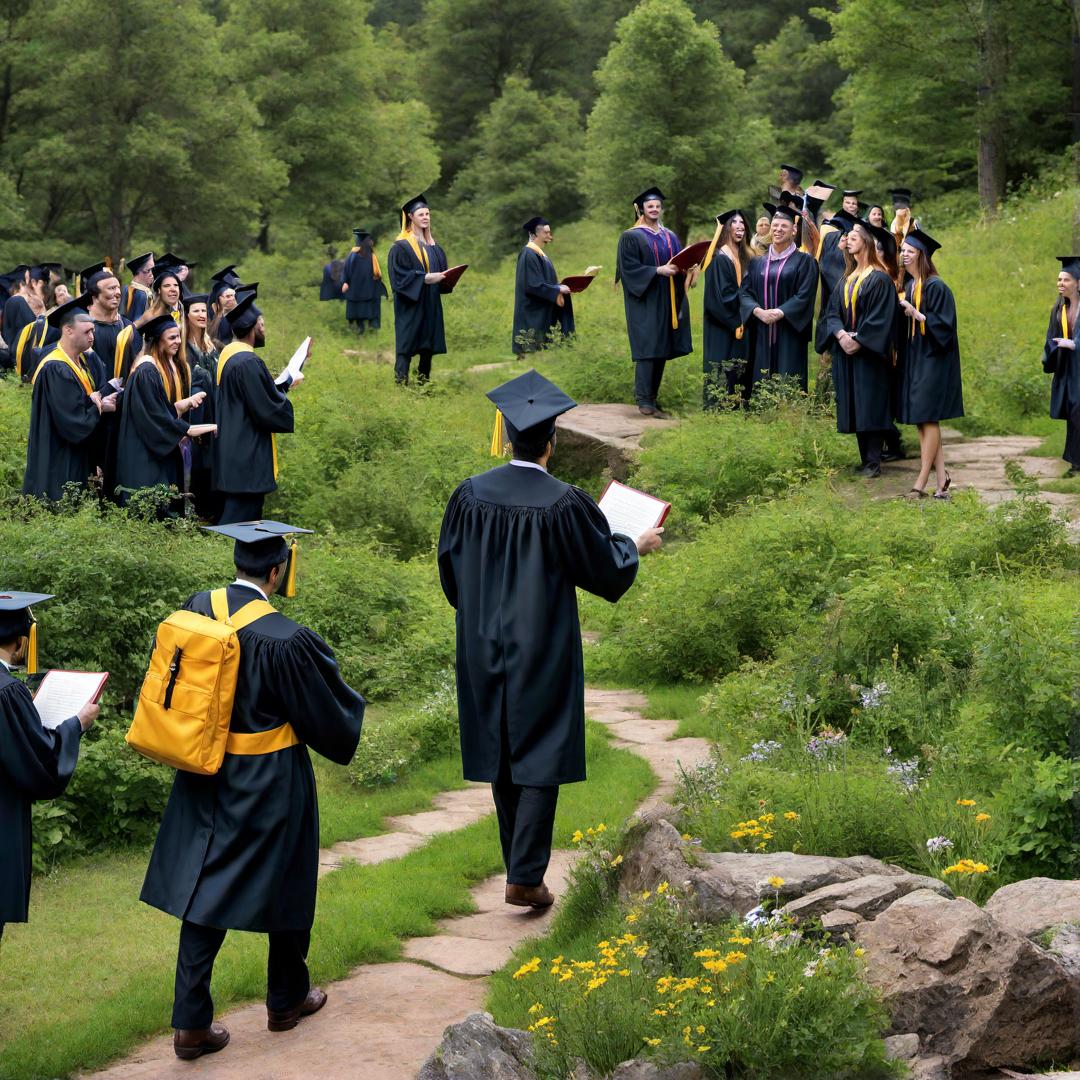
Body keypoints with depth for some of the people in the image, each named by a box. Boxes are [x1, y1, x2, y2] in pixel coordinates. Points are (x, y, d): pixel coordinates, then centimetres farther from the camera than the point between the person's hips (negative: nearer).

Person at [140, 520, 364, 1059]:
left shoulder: (195, 611, -7)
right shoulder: (287, 640, -23)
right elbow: (328, 716, -11)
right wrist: (348, 698, 10)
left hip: (204, 776, 5)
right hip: (269, 782, -4)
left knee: (204, 888, 9)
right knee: (285, 885, 16)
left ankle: (191, 1023, 6)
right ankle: (287, 999, 33)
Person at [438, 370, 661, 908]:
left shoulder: (469, 495, -7)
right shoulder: (565, 504, -18)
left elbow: (450, 569, 5)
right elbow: (605, 567, -6)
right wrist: (638, 545, 14)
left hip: (484, 646, 4)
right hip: (543, 648, -4)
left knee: (501, 754, 16)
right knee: (541, 756, 3)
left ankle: (520, 861, 28)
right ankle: (525, 877, -1)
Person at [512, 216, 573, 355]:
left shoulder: (541, 254, 15)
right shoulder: (528, 255, -15)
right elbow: (533, 285, -22)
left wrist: (559, 288, 5)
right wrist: (557, 290, -19)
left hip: (544, 314, 10)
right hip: (534, 315, -10)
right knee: (534, 351, -9)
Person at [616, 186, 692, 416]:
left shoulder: (670, 237, 16)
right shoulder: (631, 237, -2)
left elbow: (679, 265, 17)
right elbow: (630, 268, -11)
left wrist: (682, 268, -7)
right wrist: (658, 270, -20)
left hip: (667, 301, 6)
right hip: (645, 301, -6)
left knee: (662, 349, 4)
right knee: (647, 348, -12)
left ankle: (653, 396, 10)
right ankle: (643, 400, -12)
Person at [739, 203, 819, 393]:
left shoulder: (803, 261, 2)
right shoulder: (757, 262, 14)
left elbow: (804, 296, -7)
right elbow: (745, 292, 6)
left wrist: (780, 313, -18)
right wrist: (759, 311, -13)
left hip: (789, 333, -4)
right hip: (762, 334, 4)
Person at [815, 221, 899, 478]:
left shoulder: (879, 279, -7)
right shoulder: (846, 280, 15)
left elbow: (881, 318, -13)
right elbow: (832, 312, 9)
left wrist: (858, 341, -18)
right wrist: (840, 334, -10)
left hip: (868, 353, -7)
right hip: (845, 350, 7)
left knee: (870, 407, -7)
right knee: (854, 408, 6)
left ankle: (873, 462, -6)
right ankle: (865, 459, 11)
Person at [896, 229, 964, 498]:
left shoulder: (935, 287, -13)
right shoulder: (908, 287, 12)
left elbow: (943, 324, -17)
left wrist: (916, 314, -23)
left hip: (932, 360, -9)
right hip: (913, 359, 9)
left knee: (927, 418, -7)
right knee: (923, 420, 6)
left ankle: (922, 482, -6)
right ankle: (941, 477, 10)